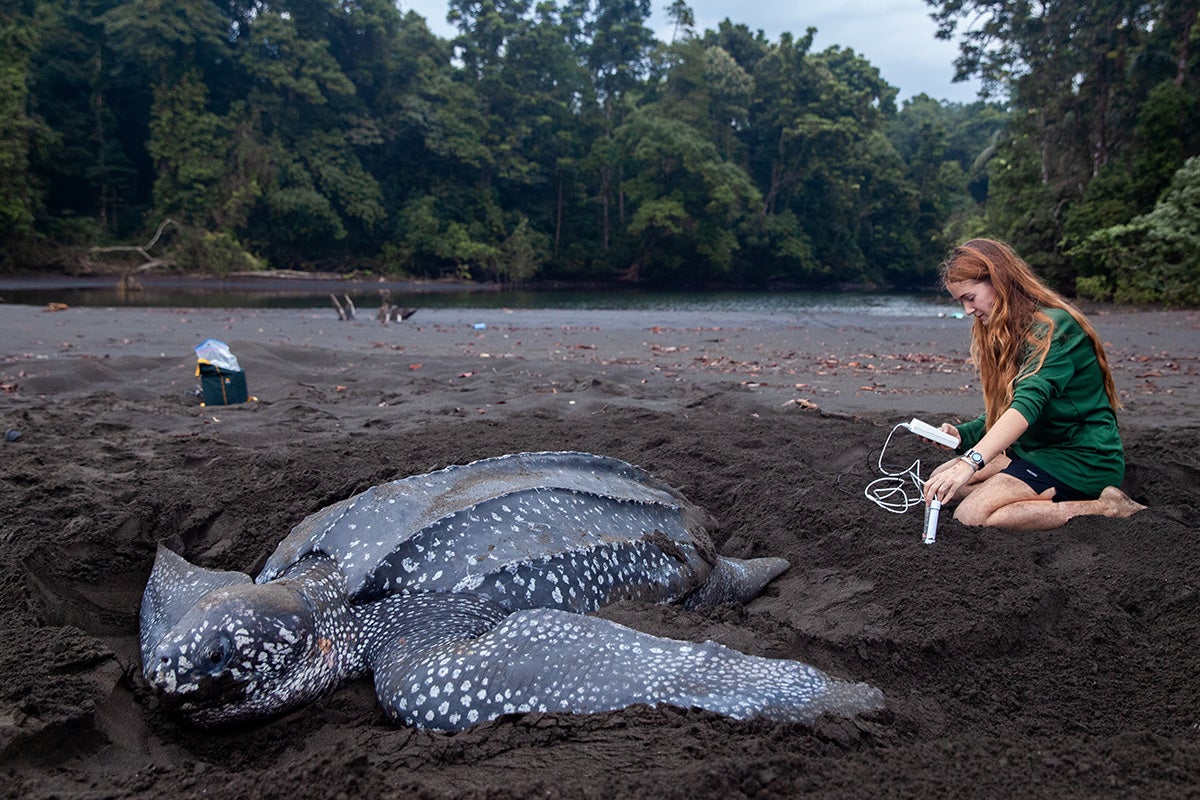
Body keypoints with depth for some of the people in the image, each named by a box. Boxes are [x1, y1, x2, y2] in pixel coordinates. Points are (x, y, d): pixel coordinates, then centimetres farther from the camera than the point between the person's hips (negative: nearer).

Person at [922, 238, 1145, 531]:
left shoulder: (1053, 326, -19)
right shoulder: (1006, 330, 12)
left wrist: (970, 462, -44)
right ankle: (1056, 499, -4)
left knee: (970, 515, -24)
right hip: (1033, 449, 10)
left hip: (1082, 457, -10)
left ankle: (1105, 508, -11)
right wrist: (963, 434, -5)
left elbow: (1028, 403, -33)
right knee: (939, 483, 0)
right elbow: (1003, 409, 14)